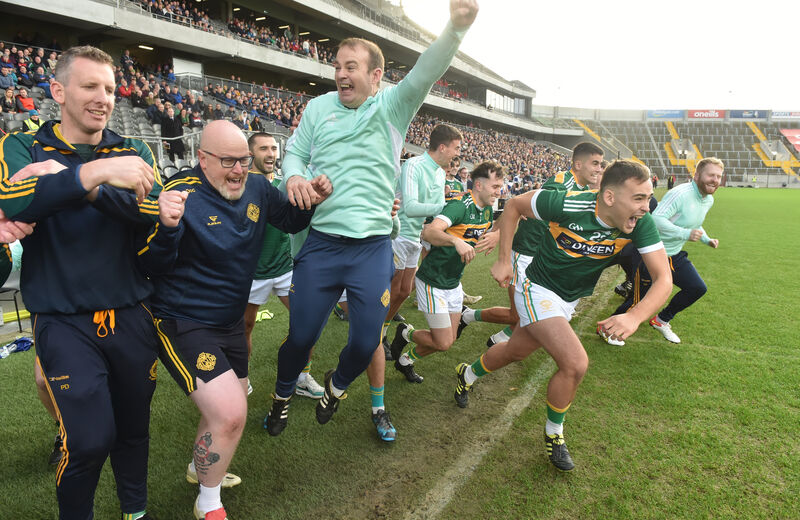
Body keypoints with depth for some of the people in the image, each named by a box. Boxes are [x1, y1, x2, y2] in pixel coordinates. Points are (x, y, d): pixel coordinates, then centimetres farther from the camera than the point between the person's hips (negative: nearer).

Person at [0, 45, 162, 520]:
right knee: (89, 440, -7)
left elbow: (150, 210, -14)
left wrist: (67, 182, -22)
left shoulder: (133, 153, 5)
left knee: (134, 428, 15)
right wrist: (93, 172, -33)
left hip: (131, 316, 3)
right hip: (65, 322, -2)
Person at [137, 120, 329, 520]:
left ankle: (201, 467, 50)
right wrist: (166, 227, -42)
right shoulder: (182, 194, -21)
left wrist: (311, 201, -7)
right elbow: (150, 265, -21)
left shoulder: (257, 189, -2)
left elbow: (290, 221, 15)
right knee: (230, 413, -16)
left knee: (230, 404, 21)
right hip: (183, 323, -7)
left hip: (230, 321, 8)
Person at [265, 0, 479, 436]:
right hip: (320, 242, 1)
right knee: (300, 335, 6)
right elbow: (294, 152, 14)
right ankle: (283, 395, 37)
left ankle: (336, 385, 39)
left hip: (372, 248, -1)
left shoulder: (392, 106, 1)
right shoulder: (318, 107, 9)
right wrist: (293, 175, -12)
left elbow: (426, 73, -15)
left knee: (366, 342, 4)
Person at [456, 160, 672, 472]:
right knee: (576, 363, -20)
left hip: (570, 300, 5)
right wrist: (503, 259, -13)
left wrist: (634, 317, -41)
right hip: (539, 290, -5)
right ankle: (553, 434, 8)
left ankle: (468, 375, 53)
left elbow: (663, 278, -23)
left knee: (516, 352, 22)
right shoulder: (567, 205, -31)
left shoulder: (641, 224, -22)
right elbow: (514, 206, -14)